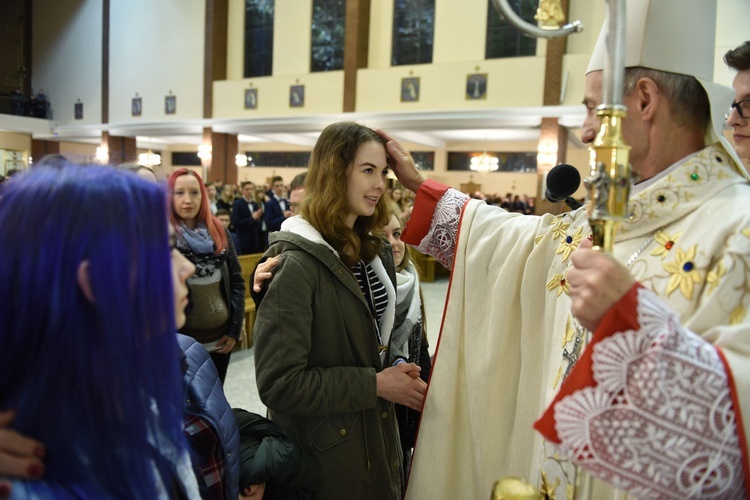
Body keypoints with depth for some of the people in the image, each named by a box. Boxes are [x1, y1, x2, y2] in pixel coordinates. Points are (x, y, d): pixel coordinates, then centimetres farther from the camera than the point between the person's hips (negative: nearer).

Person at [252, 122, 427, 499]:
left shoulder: (376, 252, 4)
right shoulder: (296, 264, -22)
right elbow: (278, 383, -24)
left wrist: (400, 373, -4)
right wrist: (375, 385, -21)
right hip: (325, 451, -7)